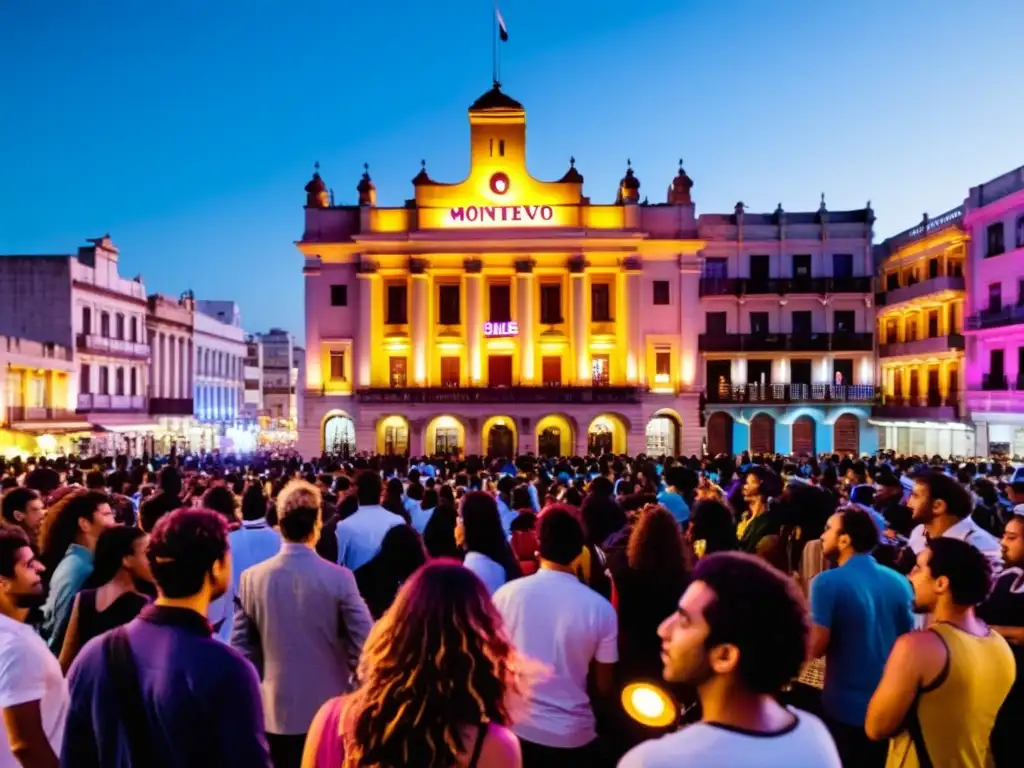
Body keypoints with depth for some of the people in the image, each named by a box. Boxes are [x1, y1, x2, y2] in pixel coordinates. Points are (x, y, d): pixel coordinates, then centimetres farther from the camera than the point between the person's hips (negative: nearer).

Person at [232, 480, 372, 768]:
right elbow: (365, 645, -14)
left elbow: (241, 645, -1)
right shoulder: (339, 578, -17)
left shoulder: (251, 577, -9)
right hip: (328, 709, -2)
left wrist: (256, 687, 13)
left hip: (276, 710, 2)